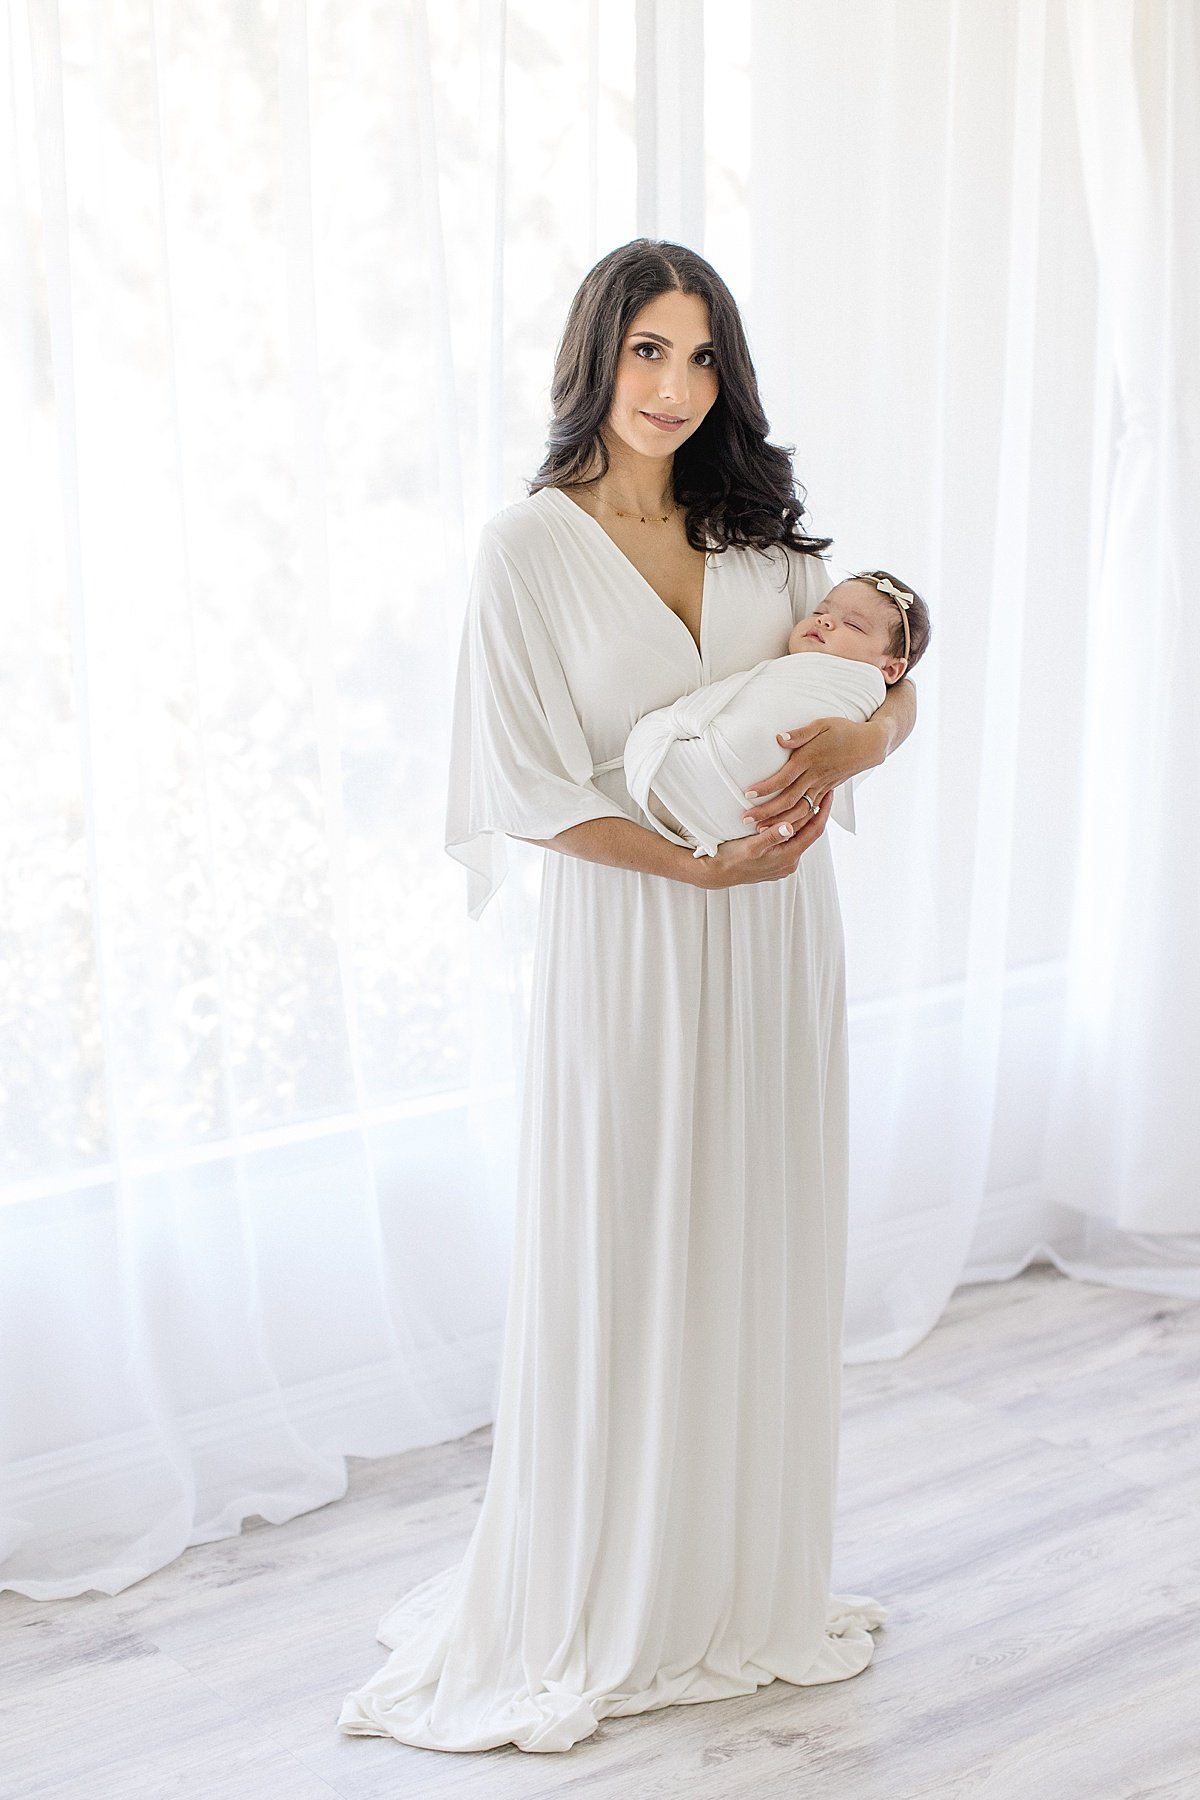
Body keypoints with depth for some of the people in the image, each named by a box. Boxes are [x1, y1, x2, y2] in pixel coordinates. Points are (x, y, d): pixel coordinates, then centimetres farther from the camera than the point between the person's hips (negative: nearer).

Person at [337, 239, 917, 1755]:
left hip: (772, 940, 5)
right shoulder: (530, 547, -7)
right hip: (624, 935, -4)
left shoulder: (759, 532, 7)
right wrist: (700, 863, -16)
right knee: (617, 1267, 3)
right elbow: (532, 789, -11)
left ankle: (747, 1578, 27)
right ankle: (589, 1606, 19)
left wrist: (855, 740, -13)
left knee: (760, 1258, 11)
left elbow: (893, 690, 9)